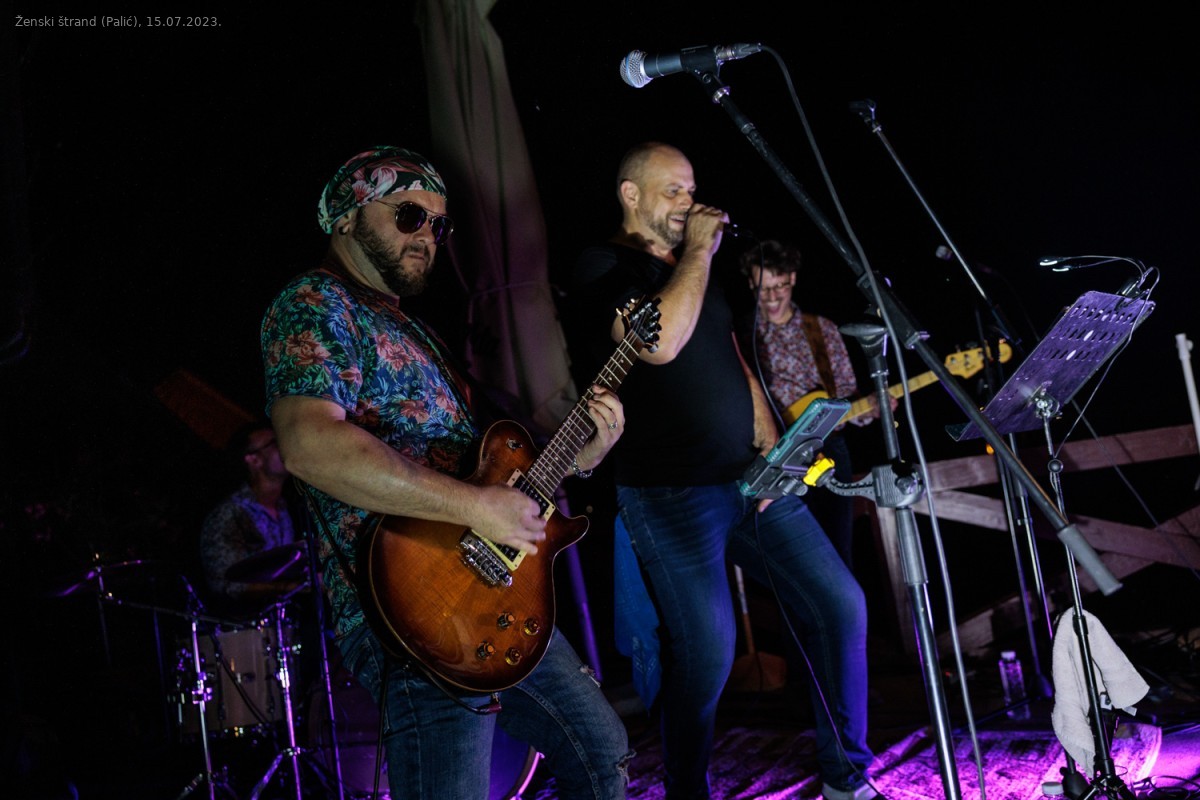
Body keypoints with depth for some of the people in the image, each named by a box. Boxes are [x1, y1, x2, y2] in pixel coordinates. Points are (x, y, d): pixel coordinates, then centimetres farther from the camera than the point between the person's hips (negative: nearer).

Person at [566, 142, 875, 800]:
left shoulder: (695, 269, 19)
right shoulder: (602, 268, -6)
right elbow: (659, 343, -25)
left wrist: (769, 446, 8)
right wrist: (698, 252, -13)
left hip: (749, 479, 8)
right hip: (670, 496, -7)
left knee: (840, 604, 2)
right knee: (707, 654, -11)